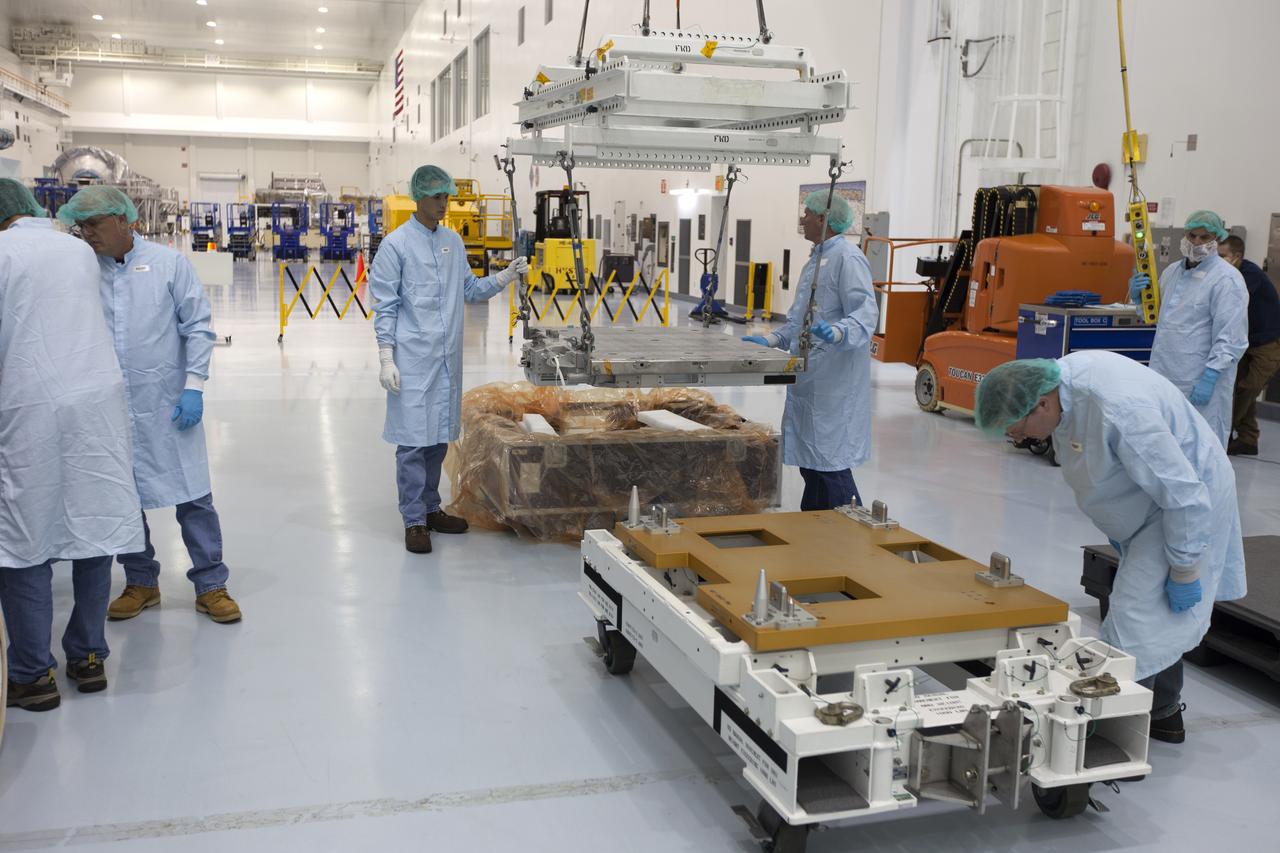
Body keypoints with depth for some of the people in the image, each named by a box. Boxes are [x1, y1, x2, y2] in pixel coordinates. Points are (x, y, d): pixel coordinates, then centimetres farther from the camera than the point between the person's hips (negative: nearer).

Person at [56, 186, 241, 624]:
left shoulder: (169, 263, -4)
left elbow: (198, 327, -2)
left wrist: (193, 387, -8)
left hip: (166, 404, -2)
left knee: (192, 496, 2)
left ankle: (211, 586, 14)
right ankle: (140, 582, 28)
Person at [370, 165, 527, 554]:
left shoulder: (453, 241, 11)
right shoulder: (396, 244, -7)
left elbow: (470, 289, 17)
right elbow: (385, 306, -7)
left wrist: (505, 277, 1)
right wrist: (386, 358, -11)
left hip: (448, 358, 6)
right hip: (413, 359, -6)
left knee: (439, 436, 13)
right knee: (413, 439, -3)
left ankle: (430, 508, 25)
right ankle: (414, 521, 5)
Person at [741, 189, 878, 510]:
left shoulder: (848, 258, -13)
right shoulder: (816, 259, 19)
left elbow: (866, 314, -22)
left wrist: (838, 332, -39)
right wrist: (771, 340, 13)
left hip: (833, 382, -10)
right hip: (809, 378, 10)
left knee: (829, 460, -9)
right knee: (810, 459, 15)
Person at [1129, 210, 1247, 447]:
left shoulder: (1226, 279, -8)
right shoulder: (1172, 271, 15)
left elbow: (1231, 338, -14)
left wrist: (1209, 378, -20)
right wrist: (1137, 295, 7)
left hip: (1198, 383, -7)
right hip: (1163, 376, 7)